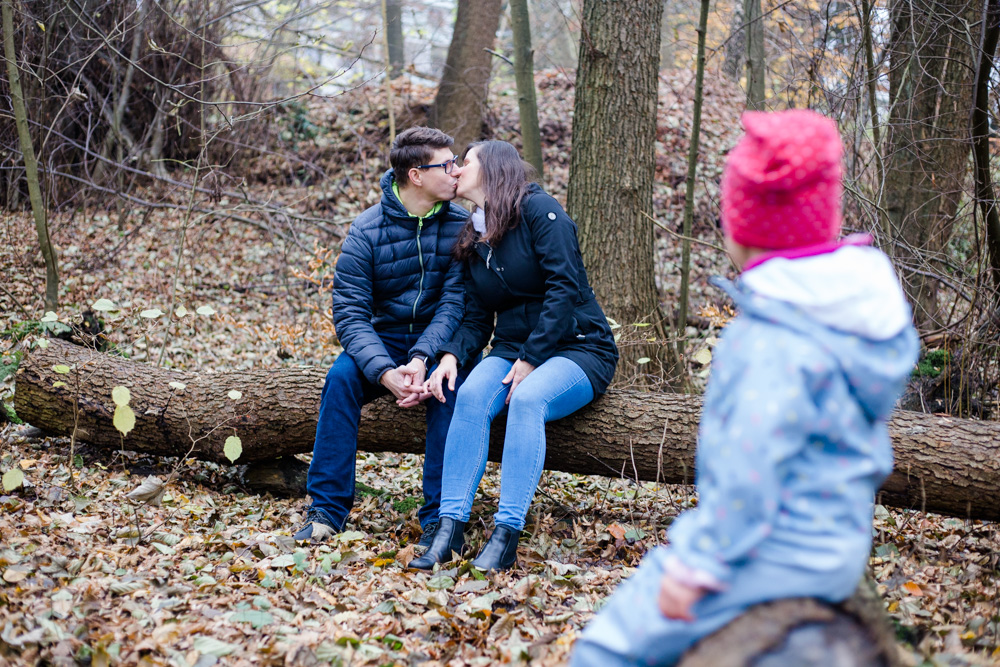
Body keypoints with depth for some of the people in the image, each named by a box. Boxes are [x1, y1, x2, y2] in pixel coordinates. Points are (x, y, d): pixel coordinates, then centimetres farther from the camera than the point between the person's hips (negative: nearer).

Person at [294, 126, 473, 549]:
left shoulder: (460, 225, -7)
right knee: (342, 376, -27)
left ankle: (438, 517, -26)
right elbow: (350, 314, -13)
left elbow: (455, 303, -13)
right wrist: (384, 371, -30)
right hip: (384, 338, 1)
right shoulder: (366, 232, -8)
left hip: (439, 340, -1)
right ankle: (327, 508, -21)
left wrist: (422, 359, -30)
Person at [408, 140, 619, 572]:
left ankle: (506, 537, -37)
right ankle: (451, 528, -31)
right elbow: (476, 316, 10)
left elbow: (565, 290, -17)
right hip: (512, 348, 5)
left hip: (576, 348, -5)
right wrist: (451, 355, -10)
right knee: (471, 394, -26)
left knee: (527, 398, -36)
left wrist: (531, 360, -20)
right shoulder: (472, 238, 14)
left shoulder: (539, 210, -8)